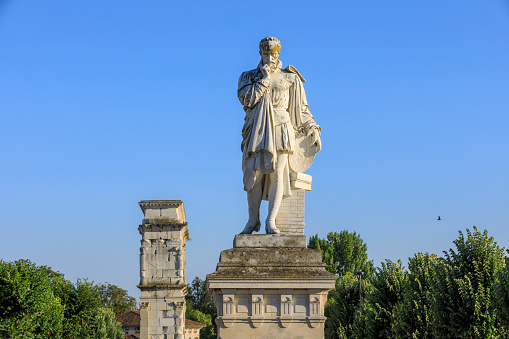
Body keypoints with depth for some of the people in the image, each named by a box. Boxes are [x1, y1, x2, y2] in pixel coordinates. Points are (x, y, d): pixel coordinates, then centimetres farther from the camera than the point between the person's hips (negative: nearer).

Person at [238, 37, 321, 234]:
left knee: (277, 173, -14)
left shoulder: (290, 79, 13)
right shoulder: (249, 77, 16)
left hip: (280, 131, -1)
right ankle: (253, 220, 3)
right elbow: (247, 99, -3)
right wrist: (264, 78, -4)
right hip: (257, 131, 1)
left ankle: (271, 221, -17)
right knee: (254, 173, -6)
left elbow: (302, 109, 14)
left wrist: (314, 132, 6)